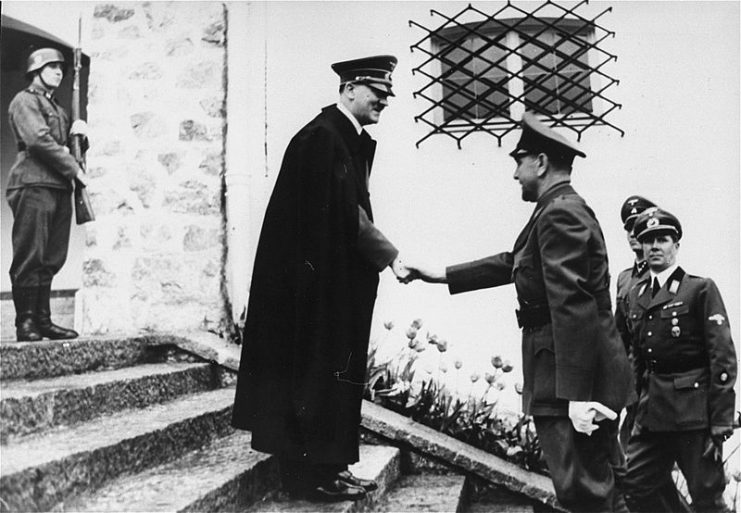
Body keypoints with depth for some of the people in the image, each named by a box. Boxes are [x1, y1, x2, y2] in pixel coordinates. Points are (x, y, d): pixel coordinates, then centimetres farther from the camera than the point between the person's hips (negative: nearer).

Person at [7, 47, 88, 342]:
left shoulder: (57, 110, 27)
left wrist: (80, 134, 5)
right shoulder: (25, 101, 2)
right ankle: (25, 324, -6)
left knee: (50, 260, 5)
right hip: (34, 185, -8)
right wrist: (74, 169, -11)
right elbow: (39, 140, -13)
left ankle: (43, 321, 9)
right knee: (30, 257, -8)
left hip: (59, 188, 8)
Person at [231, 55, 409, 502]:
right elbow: (345, 215, -21)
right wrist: (390, 258, -17)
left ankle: (325, 465, 24)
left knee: (336, 373, 14)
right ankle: (310, 473, 11)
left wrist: (383, 255, 3)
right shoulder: (321, 137, -17)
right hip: (314, 282, -10)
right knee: (314, 370, -1)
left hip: (337, 283, 10)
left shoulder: (356, 140, 13)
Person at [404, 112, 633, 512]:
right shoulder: (564, 209, 16)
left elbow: (572, 307, -24)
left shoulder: (560, 214, -16)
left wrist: (576, 394, -26)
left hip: (574, 383, -10)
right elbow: (514, 263, 25)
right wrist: (442, 275, 25)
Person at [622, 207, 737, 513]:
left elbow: (723, 358, -9)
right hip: (652, 413, 6)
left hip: (694, 413, -6)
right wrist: (639, 407, 12)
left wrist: (720, 423, -14)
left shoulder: (701, 289, -5)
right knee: (635, 487, 5)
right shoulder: (635, 295, 13)